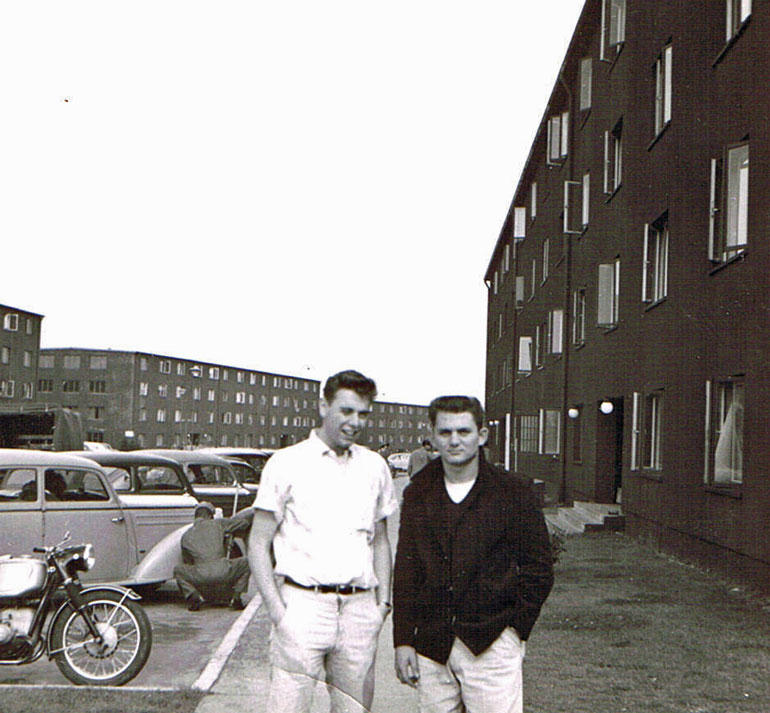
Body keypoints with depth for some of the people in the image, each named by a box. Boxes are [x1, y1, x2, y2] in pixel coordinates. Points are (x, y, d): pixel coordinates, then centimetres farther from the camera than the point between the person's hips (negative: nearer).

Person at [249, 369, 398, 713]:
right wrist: (277, 610, -9)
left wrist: (383, 600, 11)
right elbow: (258, 544, 0)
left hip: (360, 609, 4)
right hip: (303, 604, -4)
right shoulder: (287, 463, -1)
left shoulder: (375, 467, 12)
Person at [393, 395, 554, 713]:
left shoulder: (511, 492, -1)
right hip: (430, 646, 3)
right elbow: (405, 572, 10)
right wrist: (403, 640, 5)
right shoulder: (418, 496, 8)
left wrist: (517, 627, -2)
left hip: (491, 644, -3)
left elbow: (539, 568, 3)